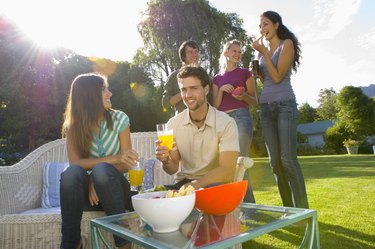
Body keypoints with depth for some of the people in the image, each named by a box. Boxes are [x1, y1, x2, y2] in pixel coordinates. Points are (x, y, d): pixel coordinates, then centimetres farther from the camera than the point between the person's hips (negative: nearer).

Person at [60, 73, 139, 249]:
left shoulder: (119, 118, -4)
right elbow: (75, 162, -14)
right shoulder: (72, 125, -1)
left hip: (113, 188, 0)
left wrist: (96, 177, -23)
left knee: (102, 170, -34)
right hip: (87, 191, 1)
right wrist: (114, 158, -28)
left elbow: (126, 164, -6)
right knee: (72, 173, -31)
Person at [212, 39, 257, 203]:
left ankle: (249, 203, -1)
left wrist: (244, 96, -12)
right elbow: (215, 105, 13)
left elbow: (254, 101, 9)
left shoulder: (245, 73, 11)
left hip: (241, 117, -3)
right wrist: (221, 90, -5)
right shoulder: (217, 78, 17)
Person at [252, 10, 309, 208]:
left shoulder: (287, 44, 1)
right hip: (266, 107, 6)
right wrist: (256, 68, 8)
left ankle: (303, 209, -5)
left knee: (288, 159, -15)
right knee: (274, 161, 1)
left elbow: (277, 77, -10)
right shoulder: (263, 49, 19)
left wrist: (263, 52, -6)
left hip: (285, 105, -6)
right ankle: (288, 208, 11)